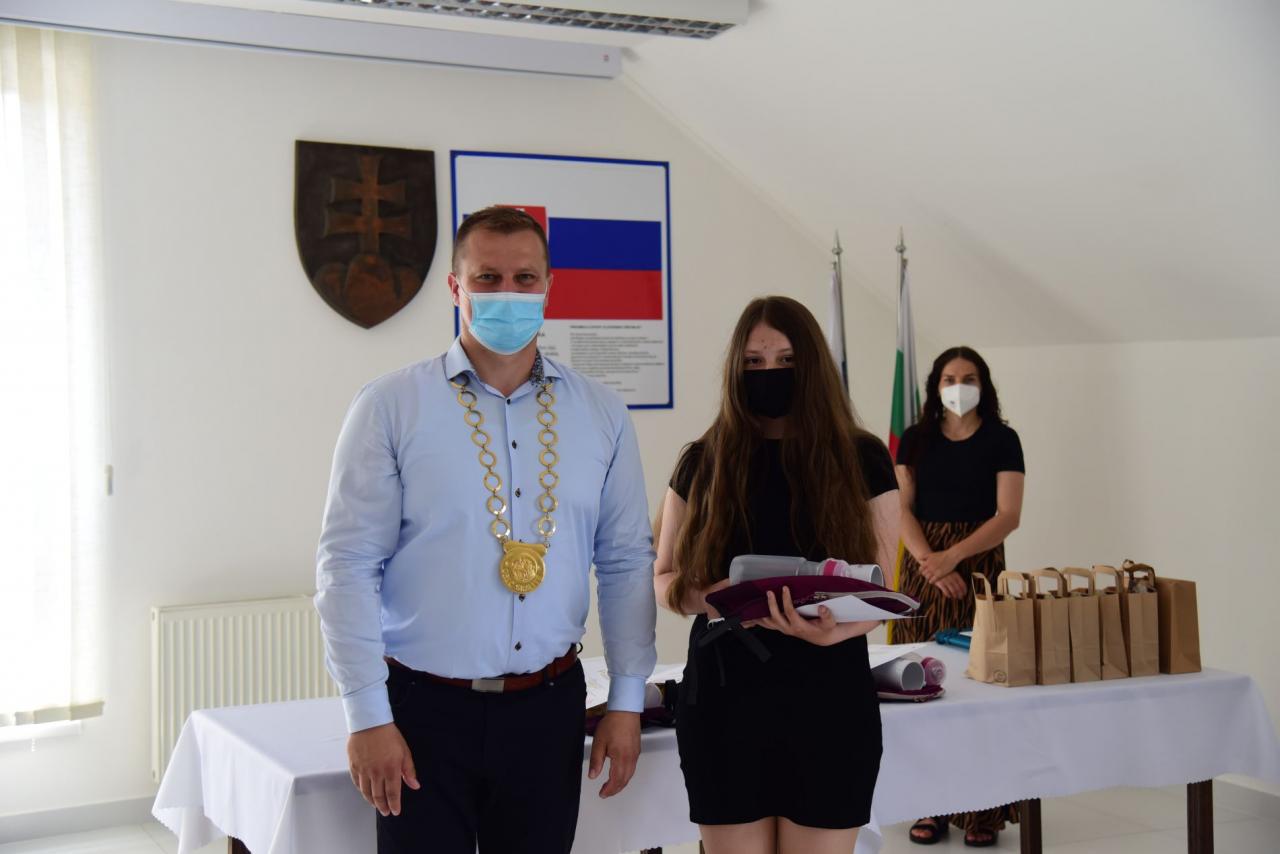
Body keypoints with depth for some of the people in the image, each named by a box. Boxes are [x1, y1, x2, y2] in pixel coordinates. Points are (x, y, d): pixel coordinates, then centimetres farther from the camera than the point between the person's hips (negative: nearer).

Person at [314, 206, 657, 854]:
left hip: (549, 707, 3)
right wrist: (368, 716, -9)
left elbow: (626, 563, 9)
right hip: (424, 709, -3)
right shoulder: (391, 406, -4)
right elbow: (347, 567, -6)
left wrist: (626, 702, 6)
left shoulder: (601, 414, 6)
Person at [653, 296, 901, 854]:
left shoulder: (862, 460, 2)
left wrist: (832, 630, -21)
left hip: (827, 697, 0)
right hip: (725, 697, 1)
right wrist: (706, 596, -14)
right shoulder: (704, 463, 4)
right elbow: (662, 579, 8)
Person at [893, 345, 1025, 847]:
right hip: (922, 568, 2)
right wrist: (928, 561, -13)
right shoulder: (916, 439, 8)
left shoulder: (1001, 440, 1)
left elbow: (1008, 515, -6)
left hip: (979, 566, -2)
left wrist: (953, 556, -17)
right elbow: (901, 508, 2)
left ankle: (982, 809, 2)